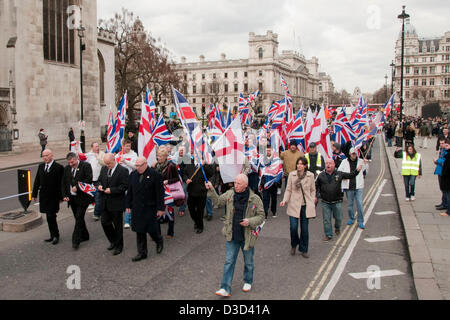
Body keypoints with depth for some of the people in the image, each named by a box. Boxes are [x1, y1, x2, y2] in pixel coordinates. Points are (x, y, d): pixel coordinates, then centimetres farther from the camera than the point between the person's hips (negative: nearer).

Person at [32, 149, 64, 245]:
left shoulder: (59, 167, -9)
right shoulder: (41, 167, 10)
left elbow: (61, 183, -9)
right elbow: (37, 181, 13)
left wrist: (61, 196, -11)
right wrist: (34, 194, 11)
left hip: (53, 197, -6)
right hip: (43, 196, 6)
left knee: (51, 216, -8)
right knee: (49, 217, 12)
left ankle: (56, 236, 8)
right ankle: (53, 236, 21)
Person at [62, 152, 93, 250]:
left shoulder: (85, 166, -7)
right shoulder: (67, 168, 10)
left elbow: (89, 179, -15)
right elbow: (64, 183, 13)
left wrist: (77, 187, -20)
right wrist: (65, 195, 2)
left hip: (82, 197, -6)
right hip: (72, 198, 6)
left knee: (79, 218, -8)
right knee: (78, 218, 13)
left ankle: (76, 241, -5)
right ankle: (84, 236, 27)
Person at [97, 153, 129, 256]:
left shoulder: (123, 171, -13)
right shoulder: (104, 168, 8)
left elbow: (125, 186, -16)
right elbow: (99, 180, 20)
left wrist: (111, 190, -22)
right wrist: (99, 185, -3)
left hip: (116, 203, -6)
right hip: (105, 202, 6)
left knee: (118, 225, 5)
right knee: (105, 222, 10)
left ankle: (118, 246, 20)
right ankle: (113, 241, 32)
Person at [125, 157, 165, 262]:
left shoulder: (155, 175, -11)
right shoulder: (133, 175, 6)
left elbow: (160, 193, -10)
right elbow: (129, 192, 12)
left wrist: (160, 209, -11)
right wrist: (128, 205, 10)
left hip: (150, 208, -5)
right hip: (137, 208, 5)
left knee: (151, 229, 0)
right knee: (139, 231, 8)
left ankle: (159, 241, 32)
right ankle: (142, 253, 20)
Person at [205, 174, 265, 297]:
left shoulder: (255, 199, -11)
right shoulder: (230, 194, -3)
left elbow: (261, 216, -4)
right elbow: (218, 202, 10)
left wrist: (250, 221, -21)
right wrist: (211, 190, -4)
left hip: (247, 237, -1)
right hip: (232, 236, 2)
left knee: (248, 262, 17)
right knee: (229, 262, 2)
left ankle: (248, 282, 42)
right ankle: (225, 289, 8)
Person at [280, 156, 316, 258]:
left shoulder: (310, 175, 2)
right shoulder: (292, 175, 1)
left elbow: (313, 190, 10)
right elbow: (288, 190, 4)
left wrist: (312, 202, 2)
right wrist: (285, 200, -9)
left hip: (306, 205, 1)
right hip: (294, 205, 0)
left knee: (304, 229, 5)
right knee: (293, 227, -7)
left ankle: (303, 250, 22)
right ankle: (294, 245, 22)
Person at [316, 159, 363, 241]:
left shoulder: (339, 174, 0)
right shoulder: (321, 175, 1)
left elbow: (351, 175, 7)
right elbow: (316, 186, 11)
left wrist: (357, 170, -6)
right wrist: (315, 196, 4)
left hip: (337, 202, 0)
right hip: (325, 203, 0)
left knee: (338, 218, 13)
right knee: (326, 220, 4)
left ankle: (337, 228, 44)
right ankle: (328, 235, 18)